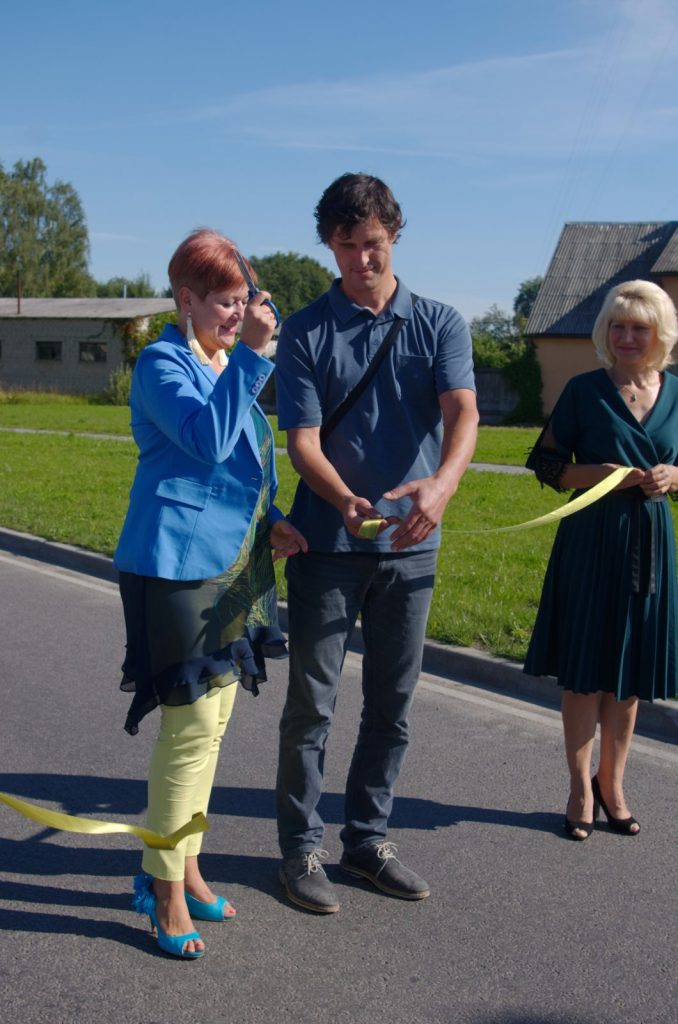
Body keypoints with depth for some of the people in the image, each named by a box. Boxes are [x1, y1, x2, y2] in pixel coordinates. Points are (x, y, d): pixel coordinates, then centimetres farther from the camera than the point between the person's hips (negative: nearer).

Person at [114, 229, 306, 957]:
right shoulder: (162, 363, -9)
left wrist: (267, 520, 9)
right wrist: (250, 354, -24)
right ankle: (166, 890, 9)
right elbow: (209, 440, -25)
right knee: (191, 725, -5)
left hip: (232, 562, 9)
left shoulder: (229, 364, 16)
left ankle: (181, 866, 28)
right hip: (177, 563, -9)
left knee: (209, 721, 14)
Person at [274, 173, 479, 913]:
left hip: (410, 545, 3)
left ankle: (367, 840, 28)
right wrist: (344, 500, -30)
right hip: (328, 543, -2)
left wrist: (441, 485, -35)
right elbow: (302, 441, -9)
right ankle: (301, 848, 20)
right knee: (311, 704, 4)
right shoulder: (305, 332, -1)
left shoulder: (440, 324, 3)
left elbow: (463, 413, -13)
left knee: (391, 706, 12)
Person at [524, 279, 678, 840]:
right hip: (592, 542, -3)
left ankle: (613, 782, 27)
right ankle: (582, 786, 19)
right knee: (585, 670, 4)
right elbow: (546, 463, -3)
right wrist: (603, 473, -17)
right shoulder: (586, 390, -4)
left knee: (630, 671, 11)